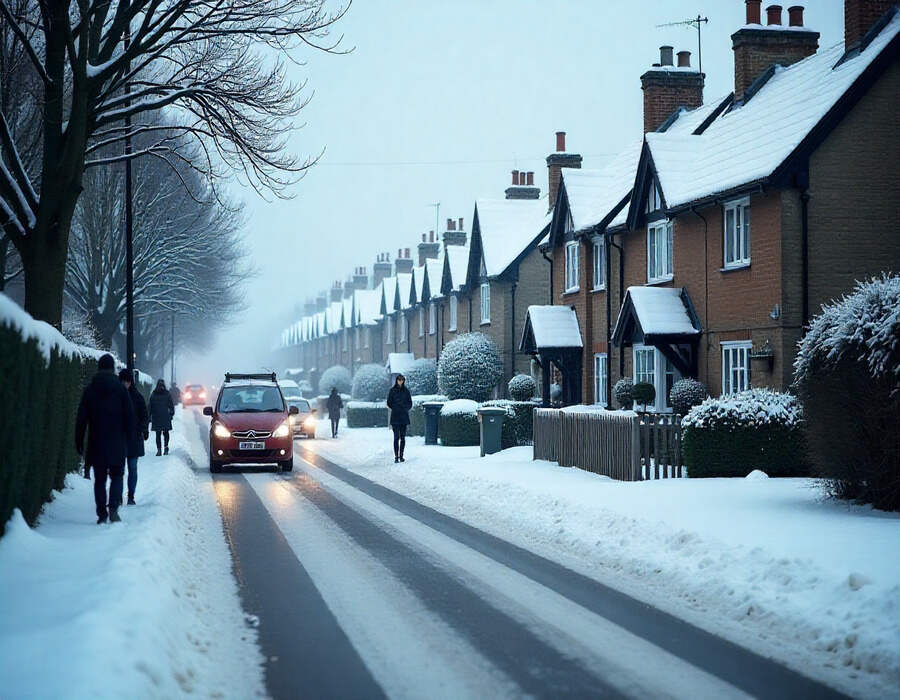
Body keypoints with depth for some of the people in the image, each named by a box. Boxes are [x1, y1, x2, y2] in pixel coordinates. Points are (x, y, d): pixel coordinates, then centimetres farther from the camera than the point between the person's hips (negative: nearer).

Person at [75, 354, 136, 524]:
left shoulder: (89, 390, 1)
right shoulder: (120, 388, -2)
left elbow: (81, 419, 1)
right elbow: (130, 416, -3)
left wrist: (79, 443, 6)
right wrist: (127, 438, 7)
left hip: (96, 443, 1)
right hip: (117, 444, -1)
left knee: (99, 479, 8)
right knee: (116, 475, 8)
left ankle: (102, 514, 5)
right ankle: (113, 506, -12)